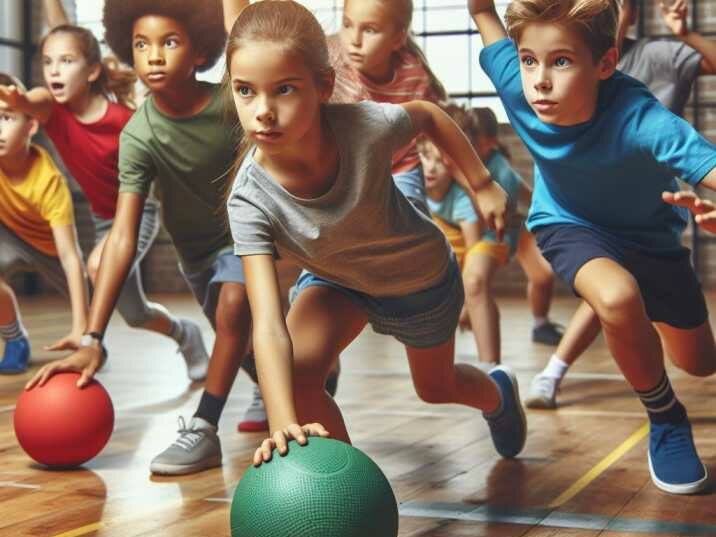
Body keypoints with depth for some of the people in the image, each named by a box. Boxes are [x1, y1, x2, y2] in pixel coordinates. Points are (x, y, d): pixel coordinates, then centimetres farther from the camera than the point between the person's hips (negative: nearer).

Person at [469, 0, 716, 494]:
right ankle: (666, 420, -6)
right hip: (570, 224, 0)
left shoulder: (638, 118, -40)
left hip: (650, 232, 0)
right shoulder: (518, 86, -30)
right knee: (618, 297, -33)